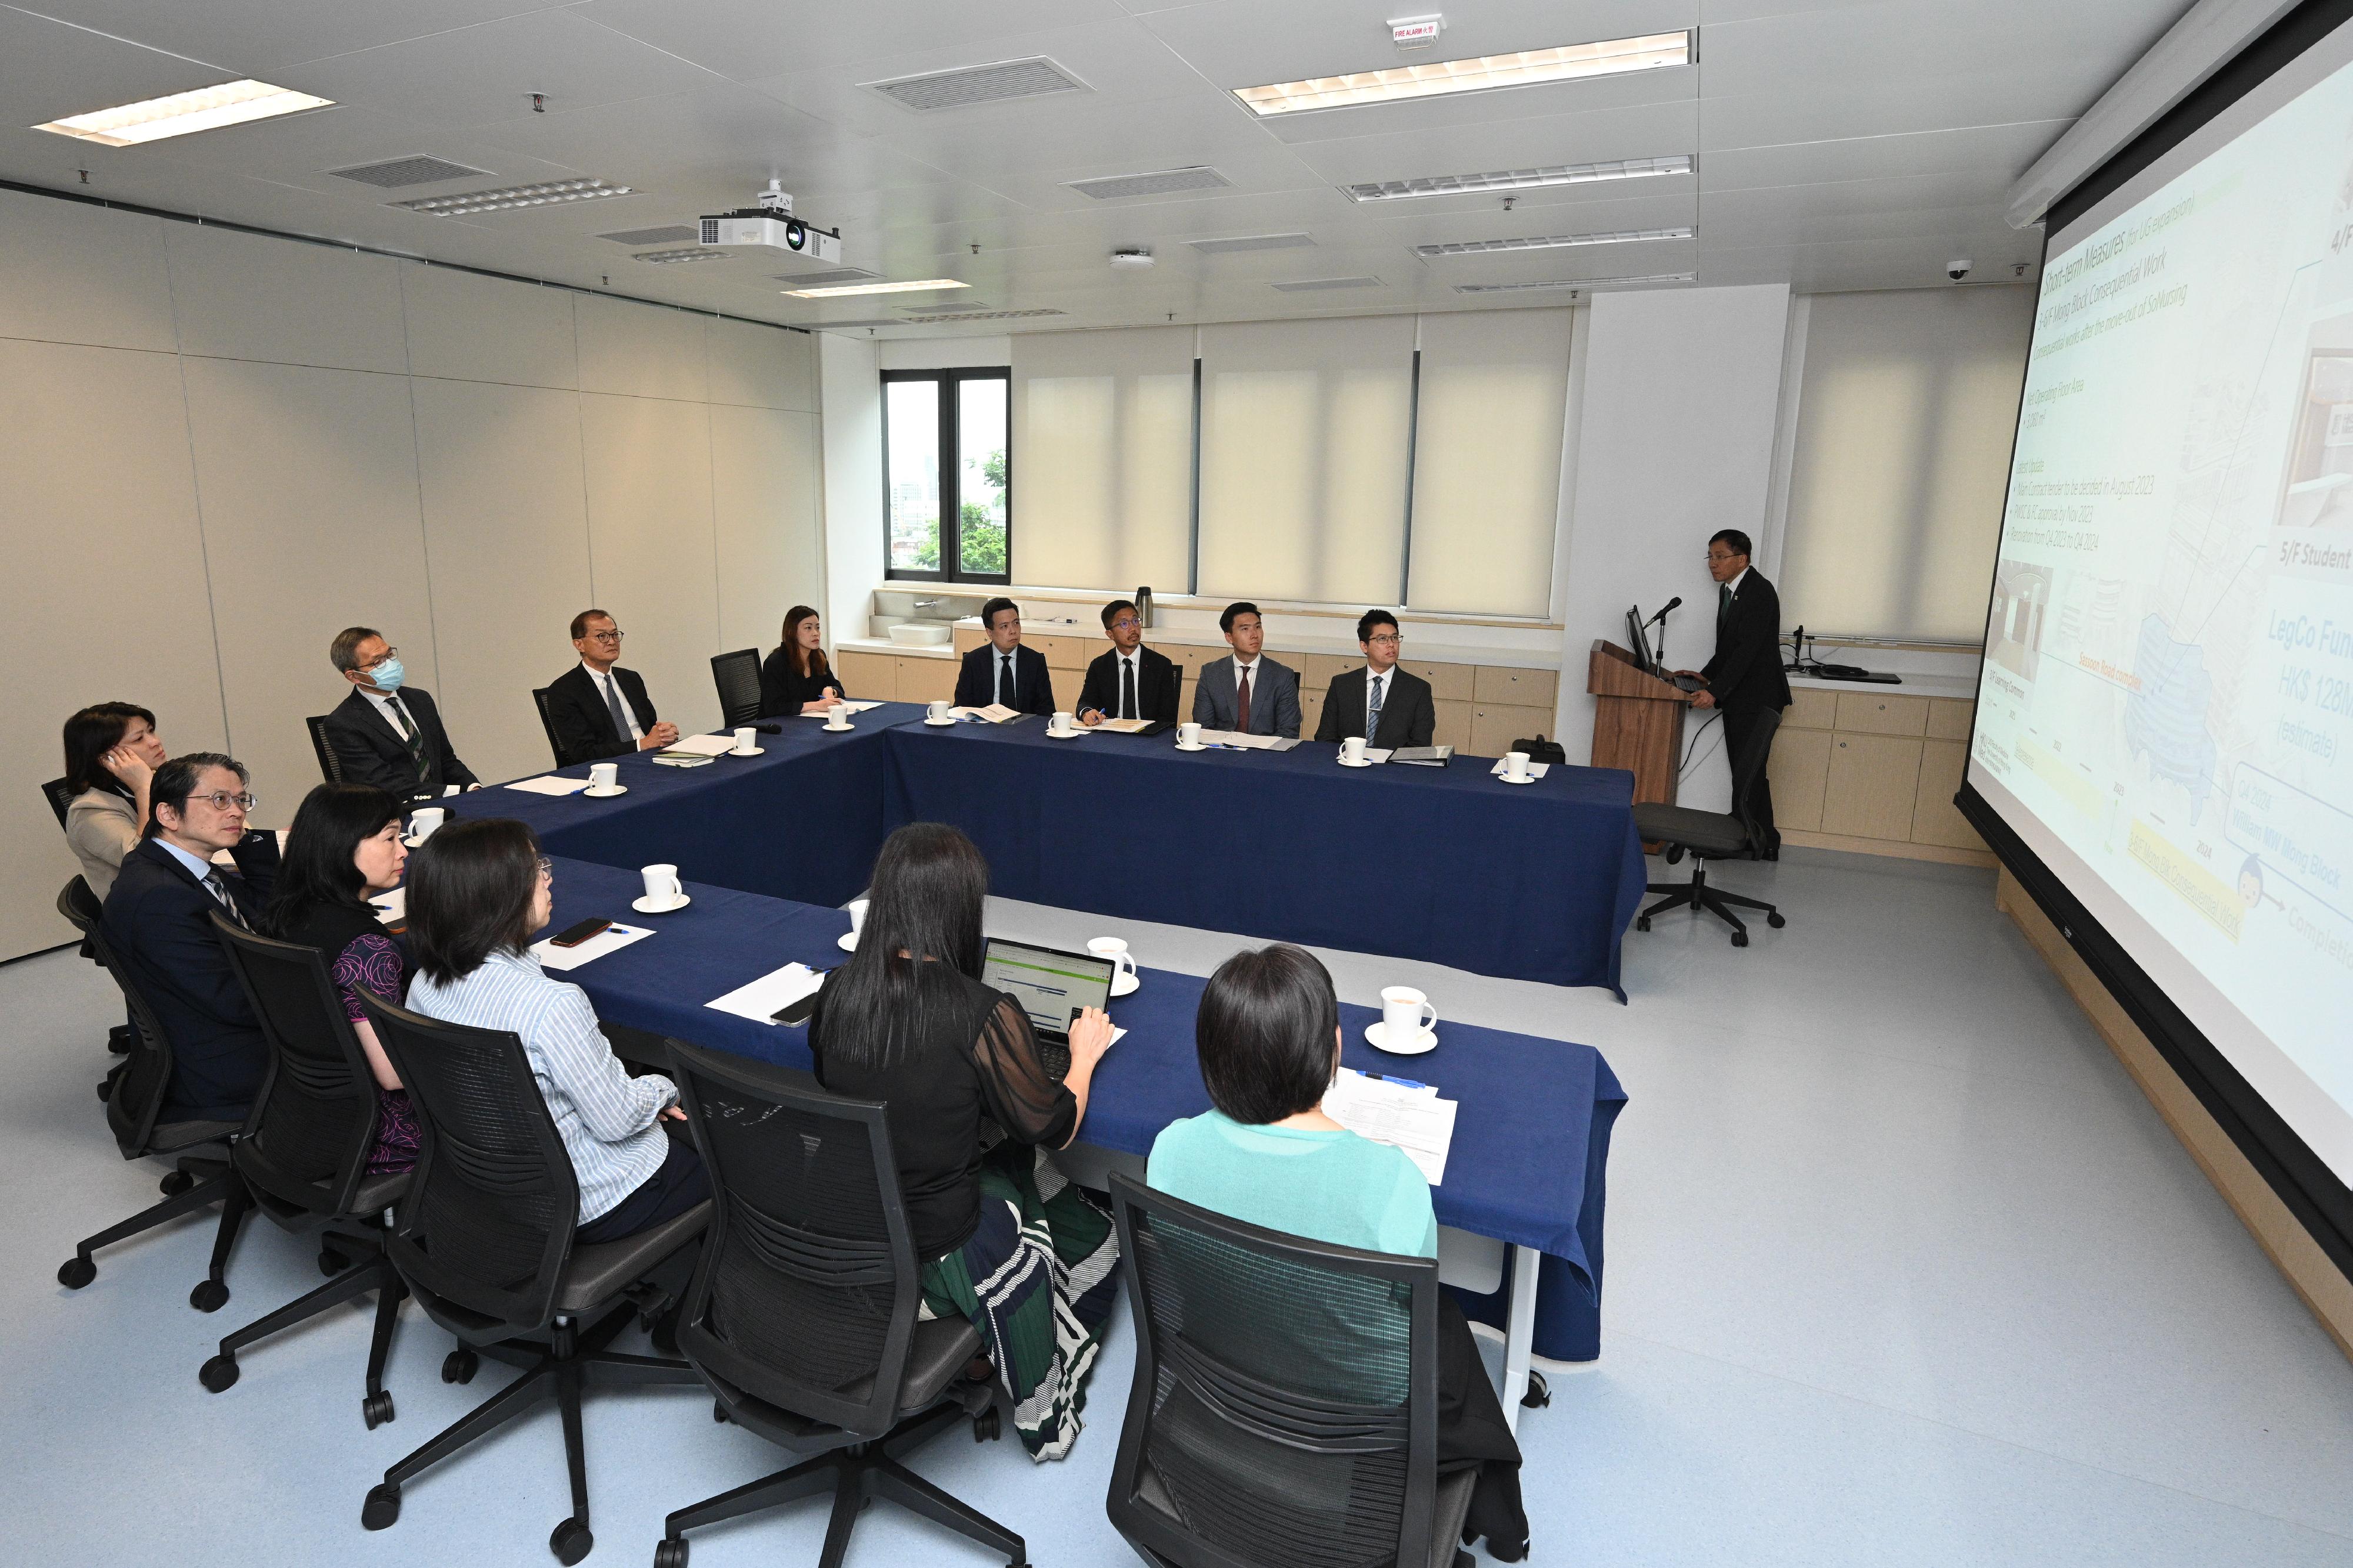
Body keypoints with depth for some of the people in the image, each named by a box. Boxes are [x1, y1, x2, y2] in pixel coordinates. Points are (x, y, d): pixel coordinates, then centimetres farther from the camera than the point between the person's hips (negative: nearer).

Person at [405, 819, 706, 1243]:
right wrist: (663, 1089, -2)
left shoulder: (425, 985, -8)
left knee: (681, 1130, 26)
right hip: (592, 1203, -8)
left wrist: (635, 1096, 6)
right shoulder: (552, 1005, -34)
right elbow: (616, 1121, -23)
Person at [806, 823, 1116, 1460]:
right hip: (934, 1259, -6)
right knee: (1096, 1237, 20)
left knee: (1022, 1170, 23)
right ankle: (1047, 1414, 37)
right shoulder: (985, 1015, -25)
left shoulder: (838, 989, -9)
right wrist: (1085, 1054, 7)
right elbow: (1053, 1128, -11)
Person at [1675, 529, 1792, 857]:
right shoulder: (1728, 590, 12)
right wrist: (1706, 674, 5)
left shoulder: (1759, 592, -16)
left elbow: (1747, 649, -24)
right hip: (1738, 697, 9)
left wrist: (1715, 691, -28)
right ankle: (1765, 841, 20)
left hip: (1757, 698, -9)